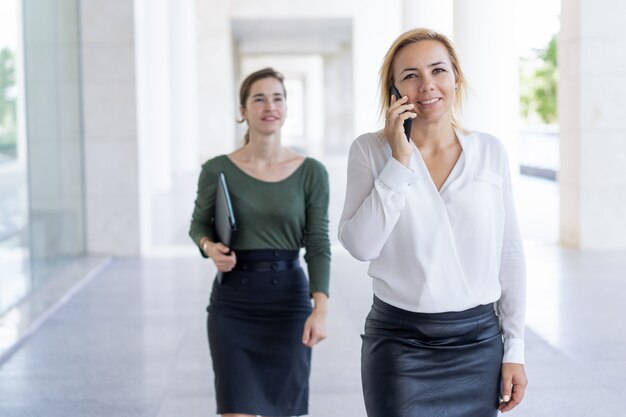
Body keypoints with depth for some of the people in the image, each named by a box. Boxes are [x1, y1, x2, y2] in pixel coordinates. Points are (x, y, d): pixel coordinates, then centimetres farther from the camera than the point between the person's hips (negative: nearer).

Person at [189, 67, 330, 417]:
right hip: (233, 303, -1)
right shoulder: (218, 170, -4)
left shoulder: (311, 173, -3)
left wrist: (320, 309, -15)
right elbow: (199, 223, 12)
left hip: (290, 301, 1)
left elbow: (318, 246, -4)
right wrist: (210, 247, -11)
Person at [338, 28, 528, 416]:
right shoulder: (371, 149, -3)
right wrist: (400, 161, -16)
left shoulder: (491, 151, 2)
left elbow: (510, 256, 5)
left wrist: (514, 349, 4)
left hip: (478, 342, 2)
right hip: (399, 343, -2)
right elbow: (361, 246, -15)